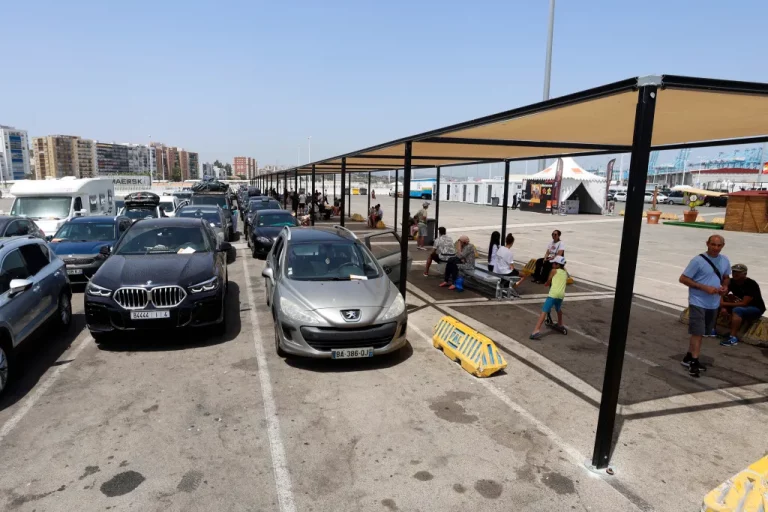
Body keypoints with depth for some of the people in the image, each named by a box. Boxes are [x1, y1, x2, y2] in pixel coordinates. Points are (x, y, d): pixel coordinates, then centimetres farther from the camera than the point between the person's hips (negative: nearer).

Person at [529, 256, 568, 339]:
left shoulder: (554, 271, 8)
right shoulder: (565, 273, 20)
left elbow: (548, 283, 13)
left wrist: (545, 284, 33)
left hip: (553, 294, -6)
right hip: (561, 294, 6)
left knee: (544, 311, -13)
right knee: (558, 309, 34)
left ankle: (537, 331, -25)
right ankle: (560, 325, 51)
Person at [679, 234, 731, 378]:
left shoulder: (725, 260, 5)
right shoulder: (698, 260, -14)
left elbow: (726, 277, 21)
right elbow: (683, 279, -14)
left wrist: (725, 286, -2)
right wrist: (705, 287, -21)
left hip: (713, 304, 6)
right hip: (698, 303, -6)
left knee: (699, 333, 15)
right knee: (698, 333, -7)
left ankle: (688, 358, 28)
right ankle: (694, 362, 2)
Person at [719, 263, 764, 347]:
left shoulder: (751, 284, -25)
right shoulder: (731, 282, -7)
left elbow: (743, 303, -30)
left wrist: (725, 304, -32)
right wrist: (723, 307, -29)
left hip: (756, 309, -7)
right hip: (740, 305, 7)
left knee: (737, 310, -37)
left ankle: (733, 338, -38)